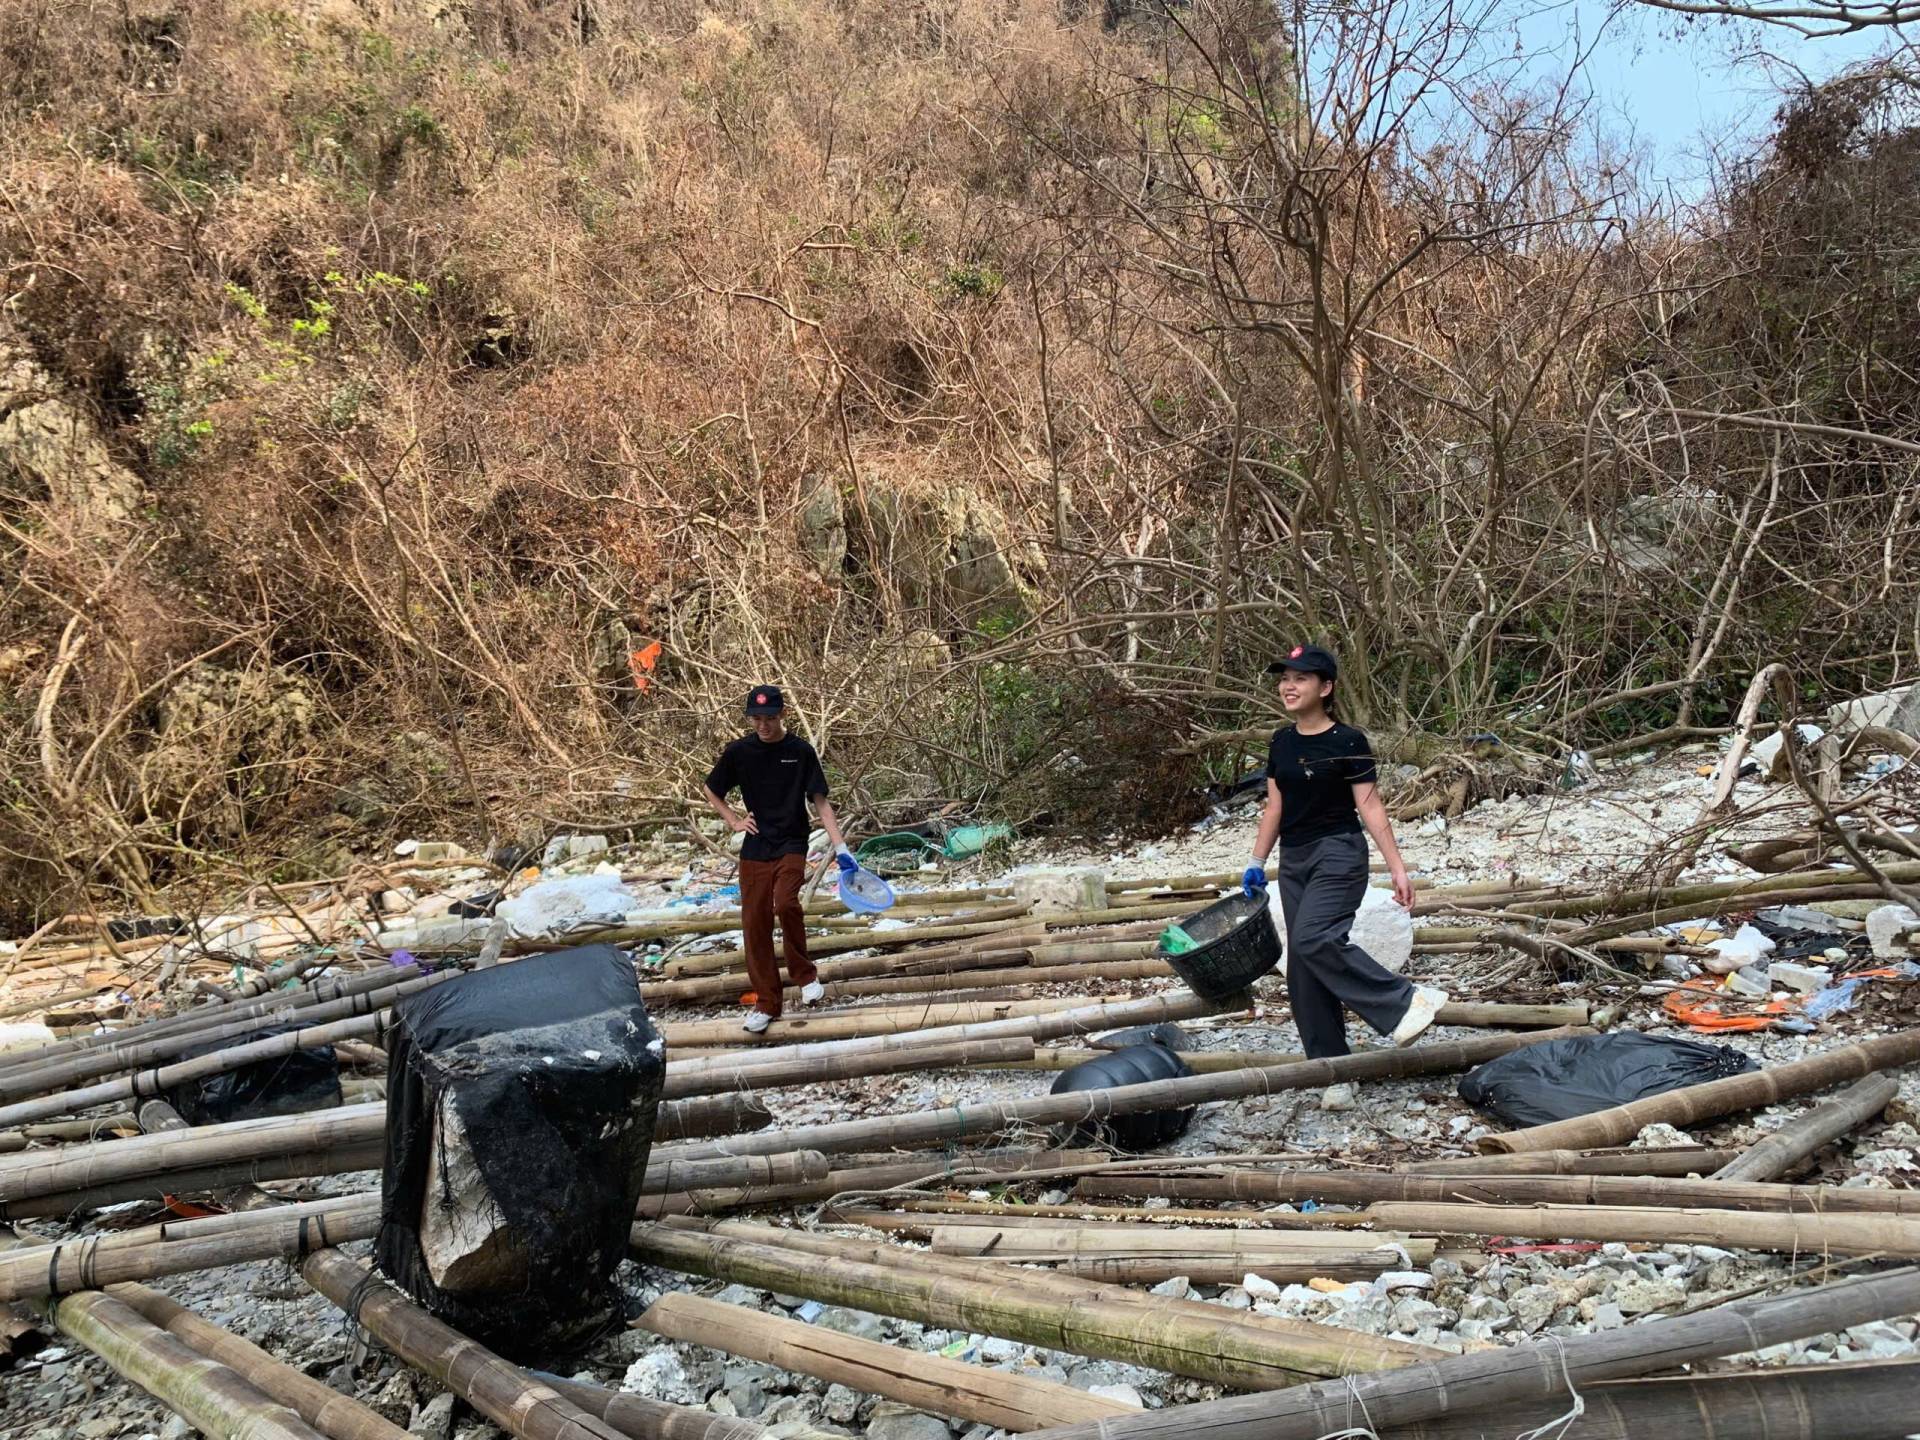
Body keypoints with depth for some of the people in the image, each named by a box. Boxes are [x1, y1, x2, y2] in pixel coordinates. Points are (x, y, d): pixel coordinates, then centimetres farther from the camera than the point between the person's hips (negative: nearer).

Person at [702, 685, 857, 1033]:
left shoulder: (801, 751, -4)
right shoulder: (738, 752, 0)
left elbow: (820, 801, -3)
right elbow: (712, 792, 16)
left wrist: (840, 846, -11)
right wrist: (734, 821, 3)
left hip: (792, 845, -2)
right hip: (755, 848, 3)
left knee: (785, 903, -25)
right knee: (755, 923, 1)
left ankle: (804, 974, -1)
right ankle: (766, 1003, 13)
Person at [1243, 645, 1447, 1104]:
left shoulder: (1347, 742, -9)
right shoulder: (1281, 742, 8)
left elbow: (1370, 806, -10)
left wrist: (1397, 868, -13)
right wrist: (1256, 863, 11)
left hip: (1338, 854, -7)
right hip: (1293, 859, 7)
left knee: (1314, 938, -28)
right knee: (1303, 968, 3)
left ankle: (1406, 1001, -14)